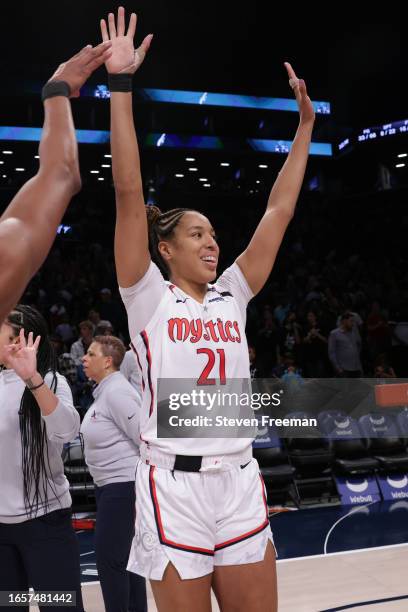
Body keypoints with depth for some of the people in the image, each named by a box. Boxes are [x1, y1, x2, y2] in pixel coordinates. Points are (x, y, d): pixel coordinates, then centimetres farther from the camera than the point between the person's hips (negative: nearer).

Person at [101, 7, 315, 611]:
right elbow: (129, 192, -11)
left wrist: (305, 124, 12)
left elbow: (278, 211, 9)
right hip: (174, 485, -4)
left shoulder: (231, 297, 9)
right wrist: (122, 86, -14)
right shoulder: (148, 297, -3)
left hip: (239, 481, 5)